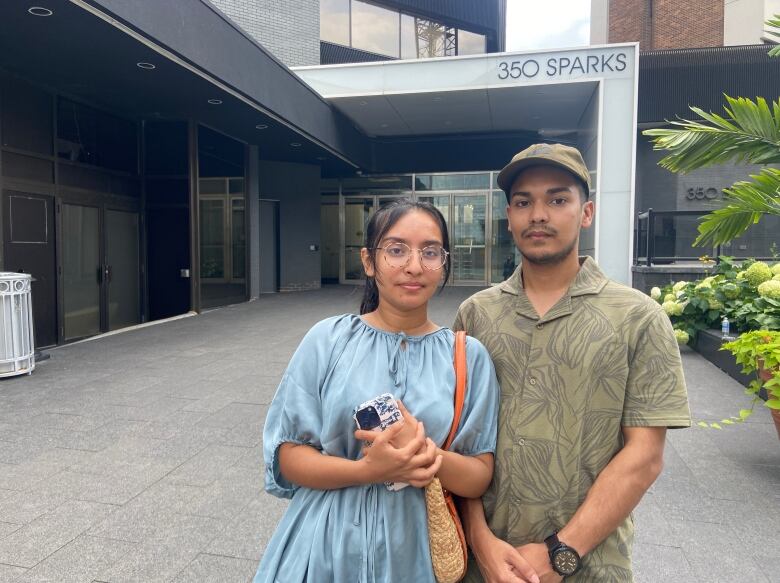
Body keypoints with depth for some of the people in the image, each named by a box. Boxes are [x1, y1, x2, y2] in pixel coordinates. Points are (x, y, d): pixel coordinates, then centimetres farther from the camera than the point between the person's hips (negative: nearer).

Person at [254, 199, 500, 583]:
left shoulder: (468, 356, -6)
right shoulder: (328, 339, -8)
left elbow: (480, 479, -3)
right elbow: (288, 456, -6)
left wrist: (429, 458, -23)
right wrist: (367, 470, -22)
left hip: (415, 550, 1)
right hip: (327, 546, 0)